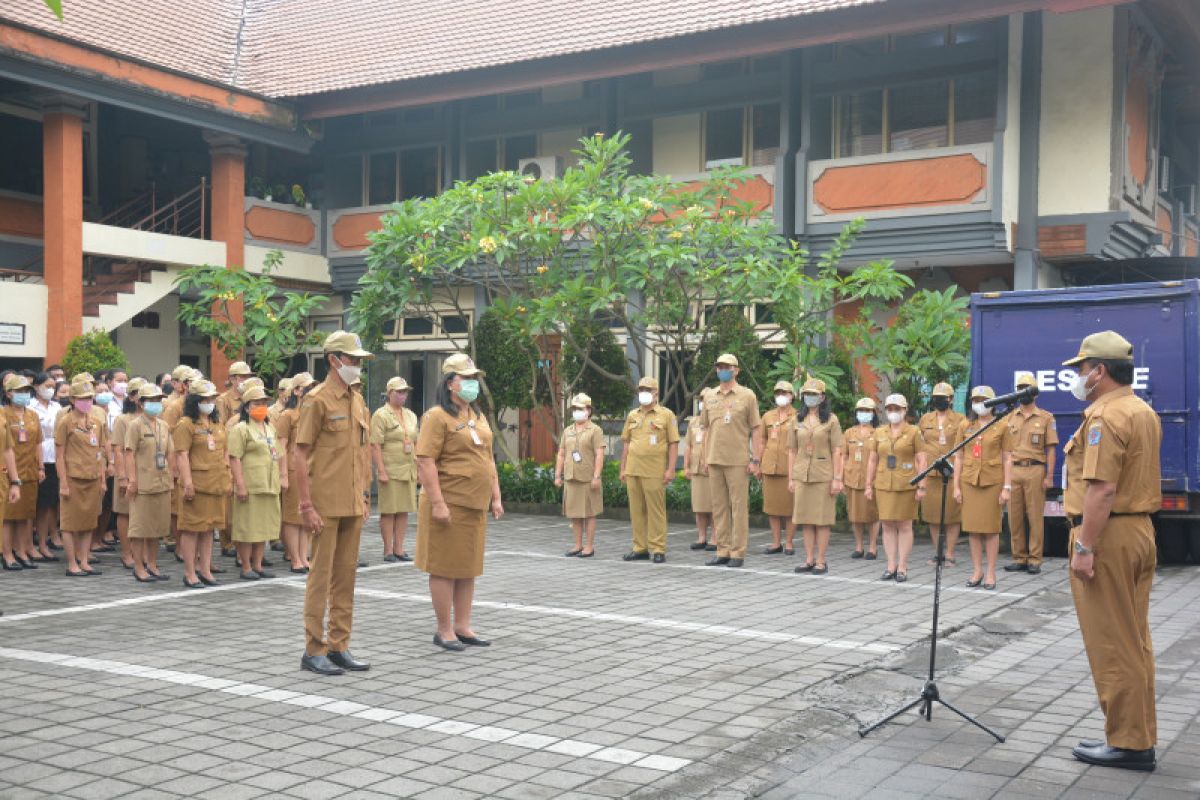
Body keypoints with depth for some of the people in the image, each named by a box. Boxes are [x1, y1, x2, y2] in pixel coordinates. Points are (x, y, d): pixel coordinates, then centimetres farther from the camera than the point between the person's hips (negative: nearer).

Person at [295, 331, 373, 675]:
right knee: (321, 575, -1)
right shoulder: (317, 400, -9)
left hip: (353, 504, 7)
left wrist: (365, 497, 15)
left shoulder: (358, 401, 13)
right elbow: (301, 454, -12)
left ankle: (339, 647, 19)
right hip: (326, 504, -7)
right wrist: (307, 505, -17)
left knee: (346, 575, 11)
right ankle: (314, 650, 7)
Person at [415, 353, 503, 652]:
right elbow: (425, 461, -16)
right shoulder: (438, 416, -9)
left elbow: (488, 458, 21)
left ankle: (463, 627, 21)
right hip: (449, 505, -8)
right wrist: (437, 503, -21)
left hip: (476, 505, 8)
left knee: (469, 567, 12)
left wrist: (496, 497, 15)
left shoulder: (478, 416, 16)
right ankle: (444, 630, 9)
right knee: (445, 568, 0)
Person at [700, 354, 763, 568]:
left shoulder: (747, 396, -1)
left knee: (739, 506, -1)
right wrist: (705, 459, 11)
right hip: (715, 460, 5)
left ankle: (738, 553, 4)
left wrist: (755, 460, -8)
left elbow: (756, 430, -2)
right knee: (719, 507, 8)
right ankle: (722, 551, 15)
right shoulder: (710, 396, 12)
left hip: (738, 461, -5)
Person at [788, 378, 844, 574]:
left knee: (822, 521, -1)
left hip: (823, 476, -4)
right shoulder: (798, 421, 11)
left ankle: (821, 561, 5)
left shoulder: (831, 420, 0)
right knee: (806, 520, 6)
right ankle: (809, 560, 13)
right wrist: (790, 478, 7)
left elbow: (837, 451, -4)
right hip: (802, 475, 4)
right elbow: (792, 451, 12)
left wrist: (837, 479, -10)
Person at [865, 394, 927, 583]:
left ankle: (902, 567, 6)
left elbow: (921, 461, -4)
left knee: (904, 526, 1)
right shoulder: (879, 433, 10)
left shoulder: (914, 432, 0)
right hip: (883, 486, 4)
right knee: (887, 525, 4)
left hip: (906, 486, -3)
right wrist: (869, 485, 8)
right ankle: (891, 566, 10)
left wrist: (921, 486, -10)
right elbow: (872, 460, 12)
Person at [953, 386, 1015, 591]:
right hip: (969, 482, 3)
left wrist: (1007, 487, -6)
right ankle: (977, 571, 13)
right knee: (973, 527, 4)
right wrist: (956, 486, 3)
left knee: (991, 528, 1)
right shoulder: (966, 426, 9)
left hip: (993, 482, -3)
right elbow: (958, 457, 9)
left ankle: (991, 573, 7)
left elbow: (1007, 459, 0)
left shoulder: (1001, 427, 2)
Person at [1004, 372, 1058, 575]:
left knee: (1035, 516, -2)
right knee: (1014, 517, 4)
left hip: (1035, 470, -3)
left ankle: (1034, 560, 3)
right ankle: (1019, 558, 12)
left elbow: (1051, 449, 1)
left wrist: (1049, 476, -7)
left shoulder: (1046, 417, 4)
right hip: (1013, 470, 4)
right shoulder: (1010, 418, 13)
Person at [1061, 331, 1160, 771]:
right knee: (1135, 640, 14)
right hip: (1141, 530, 10)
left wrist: (1083, 547, -22)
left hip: (1108, 534, -10)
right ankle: (1140, 737, 22)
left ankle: (1127, 743, 4)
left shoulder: (1105, 416, -17)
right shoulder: (1145, 412, 14)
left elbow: (1101, 490, -24)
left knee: (1112, 644, -2)